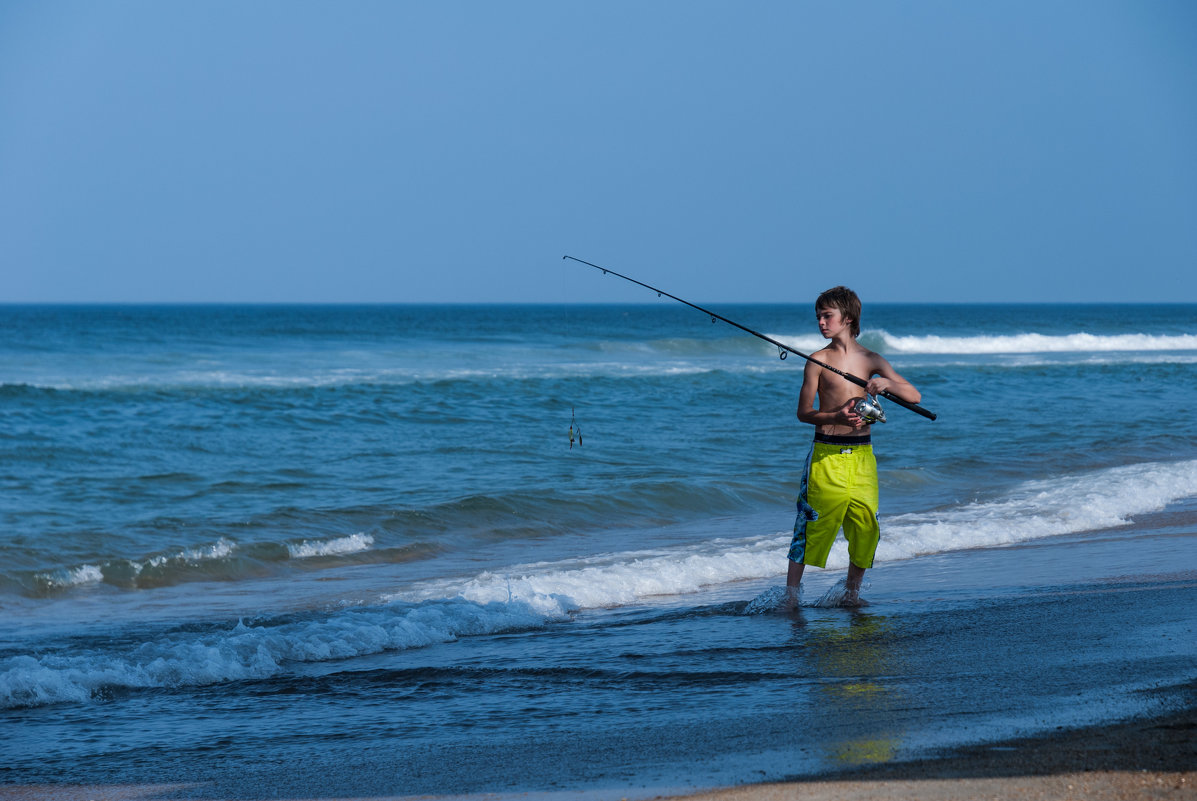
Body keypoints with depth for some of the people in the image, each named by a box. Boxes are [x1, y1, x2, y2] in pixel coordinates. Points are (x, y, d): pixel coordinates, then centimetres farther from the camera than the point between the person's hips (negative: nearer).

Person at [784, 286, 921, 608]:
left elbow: (914, 396, 4)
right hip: (827, 455, -3)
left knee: (866, 527, 1)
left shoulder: (871, 360, 6)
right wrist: (836, 417, -19)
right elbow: (804, 412, -1)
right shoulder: (819, 361, 0)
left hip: (861, 454, 3)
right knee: (813, 524, -7)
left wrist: (888, 383, -16)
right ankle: (791, 594, -2)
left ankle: (851, 593, 17)